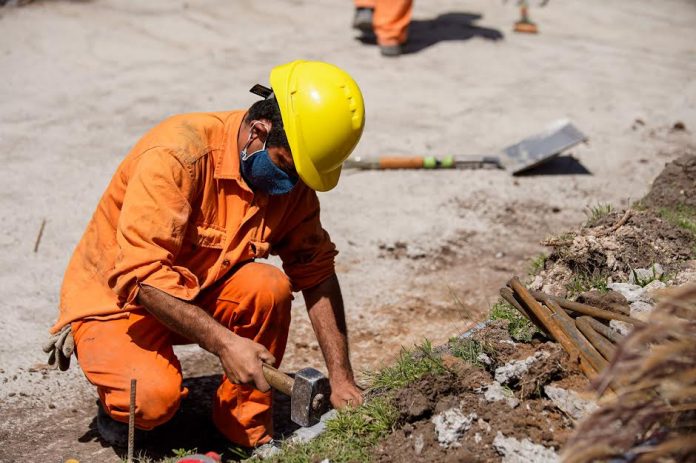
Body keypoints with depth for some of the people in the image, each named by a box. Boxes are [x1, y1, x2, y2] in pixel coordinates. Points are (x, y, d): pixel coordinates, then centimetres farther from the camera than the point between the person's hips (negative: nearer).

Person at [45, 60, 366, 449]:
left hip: (201, 295, 6)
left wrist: (341, 379, -10)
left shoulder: (290, 178, -9)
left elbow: (317, 272, -5)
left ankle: (247, 429, -7)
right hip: (113, 298, -5)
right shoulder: (176, 155, -30)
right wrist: (224, 342, -38)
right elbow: (141, 274, -34)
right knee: (154, 395, -33)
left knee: (270, 286, -25)